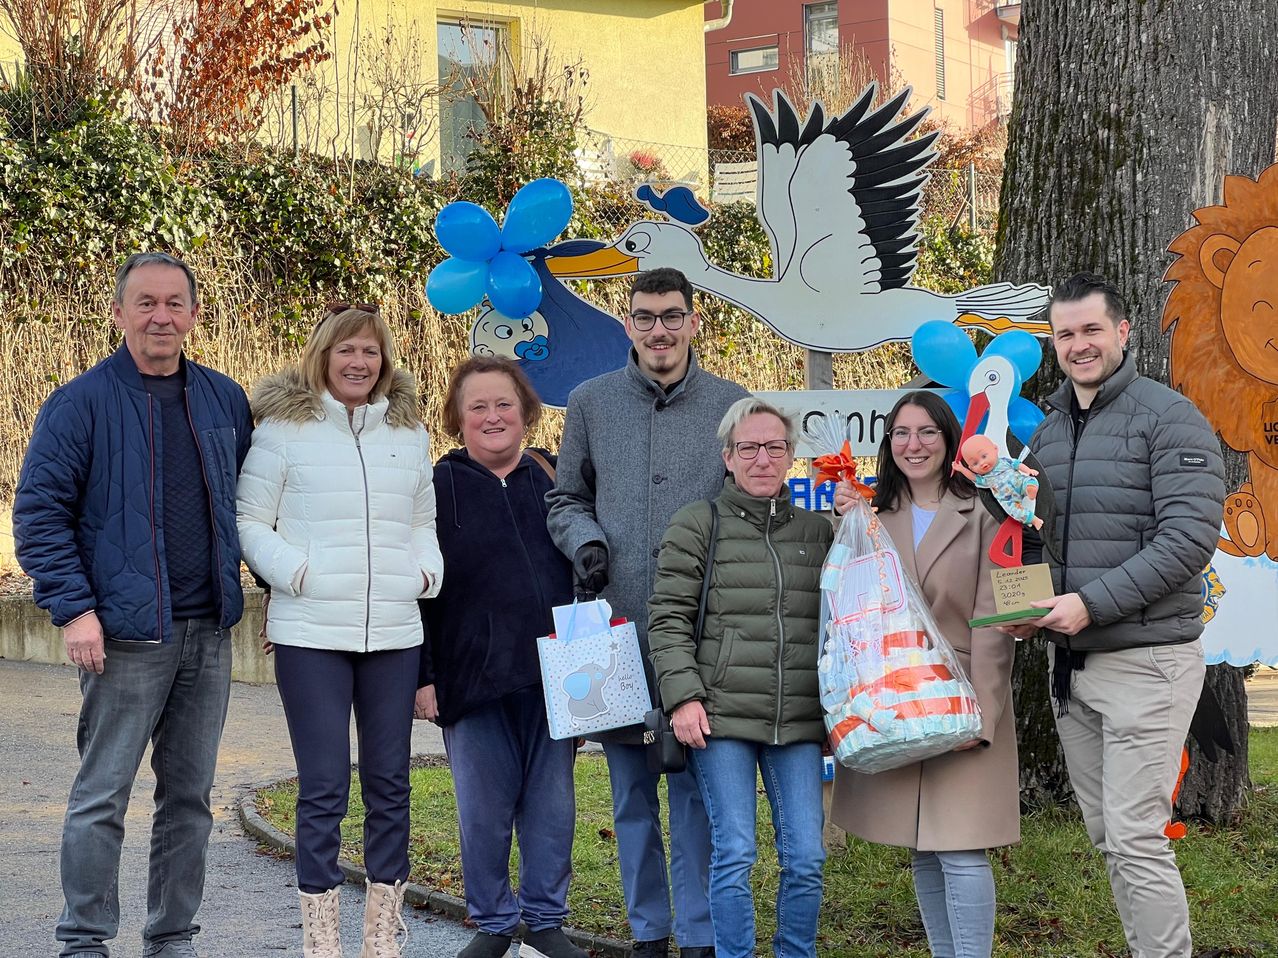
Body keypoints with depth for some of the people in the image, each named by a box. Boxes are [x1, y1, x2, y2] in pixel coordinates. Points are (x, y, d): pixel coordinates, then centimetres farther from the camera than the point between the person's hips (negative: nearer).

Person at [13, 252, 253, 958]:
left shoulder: (224, 400, 11)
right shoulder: (81, 403, -4)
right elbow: (38, 513, -6)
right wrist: (73, 609, -14)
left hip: (208, 634, 5)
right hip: (125, 635, -5)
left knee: (189, 795, 10)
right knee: (102, 795, -2)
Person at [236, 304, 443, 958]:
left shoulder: (409, 433, 14)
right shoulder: (283, 428, 1)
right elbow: (249, 521, 1)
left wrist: (427, 570, 4)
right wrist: (292, 570, -13)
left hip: (394, 633, 4)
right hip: (311, 634, -4)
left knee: (390, 783, 8)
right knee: (323, 788, -4)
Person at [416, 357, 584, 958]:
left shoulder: (553, 482, 10)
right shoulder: (439, 488, 2)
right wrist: (422, 675, -5)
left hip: (552, 676, 2)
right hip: (473, 677, -2)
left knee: (552, 805, 6)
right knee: (484, 811, 3)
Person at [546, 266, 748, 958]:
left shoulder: (731, 405, 5)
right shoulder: (590, 402, 8)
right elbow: (565, 498, 16)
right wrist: (584, 539, -4)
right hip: (616, 625, 2)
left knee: (696, 783, -1)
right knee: (630, 786, 8)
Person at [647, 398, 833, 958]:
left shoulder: (817, 532, 14)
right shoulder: (697, 524, 3)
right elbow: (668, 618, -1)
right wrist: (683, 696, -10)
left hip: (798, 723, 3)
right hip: (721, 719, -3)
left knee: (806, 858, 1)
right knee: (734, 855, -4)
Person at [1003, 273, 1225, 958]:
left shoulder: (1168, 417, -9)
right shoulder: (1048, 430, 14)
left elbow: (1190, 536, -17)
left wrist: (1092, 602, -21)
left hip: (1145, 661, -7)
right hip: (1071, 664, 8)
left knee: (1136, 838, -10)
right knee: (1107, 837, 12)